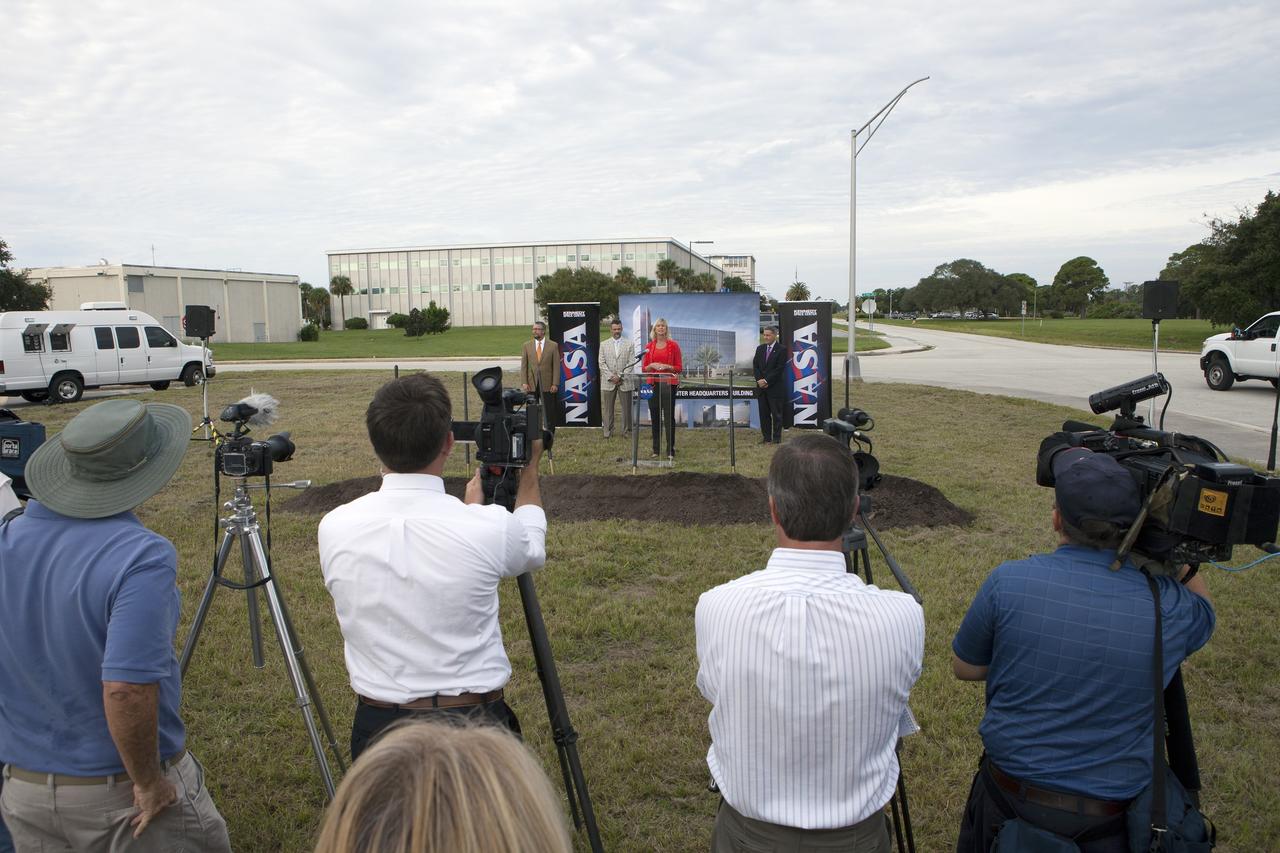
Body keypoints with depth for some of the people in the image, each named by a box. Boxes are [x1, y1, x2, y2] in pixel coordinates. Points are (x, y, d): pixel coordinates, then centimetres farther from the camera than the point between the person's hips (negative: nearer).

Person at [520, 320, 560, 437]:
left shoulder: (553, 346, 2)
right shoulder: (526, 346, 8)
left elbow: (556, 366, 0)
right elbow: (523, 365, 5)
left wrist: (555, 384, -7)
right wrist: (524, 382, -4)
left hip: (547, 385, -2)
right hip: (531, 384, 2)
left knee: (549, 410, 2)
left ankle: (549, 431, 12)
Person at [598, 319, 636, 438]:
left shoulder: (629, 344, 7)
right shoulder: (604, 345, 10)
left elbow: (631, 363, 0)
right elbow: (602, 363, 3)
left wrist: (621, 377, -10)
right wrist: (611, 377, -9)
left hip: (625, 381, -1)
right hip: (608, 382, 1)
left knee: (627, 407, 3)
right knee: (607, 408, 1)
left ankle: (627, 431, 11)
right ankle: (608, 431, 9)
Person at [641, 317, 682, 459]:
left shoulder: (673, 345, 2)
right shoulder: (649, 346, 10)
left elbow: (679, 367, 1)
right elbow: (644, 368, 11)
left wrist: (667, 366, -14)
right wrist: (652, 365, -9)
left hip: (669, 384, -3)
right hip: (653, 384, 3)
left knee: (669, 416, -5)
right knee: (655, 417, 5)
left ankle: (670, 450, -1)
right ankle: (656, 449, 13)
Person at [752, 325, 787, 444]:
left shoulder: (781, 349, -6)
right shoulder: (760, 349, 12)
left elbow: (780, 368, -12)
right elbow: (755, 366, 9)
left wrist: (766, 380, -14)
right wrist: (759, 380, -6)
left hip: (775, 388, -5)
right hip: (761, 386, 5)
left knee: (776, 414, 0)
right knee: (764, 414, 7)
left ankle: (777, 439, 7)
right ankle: (767, 438, 14)